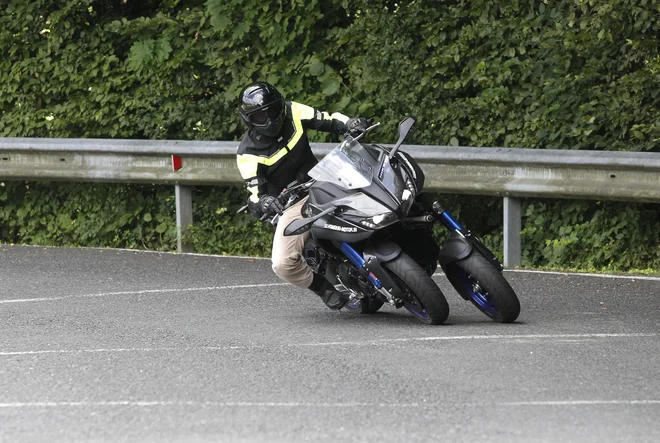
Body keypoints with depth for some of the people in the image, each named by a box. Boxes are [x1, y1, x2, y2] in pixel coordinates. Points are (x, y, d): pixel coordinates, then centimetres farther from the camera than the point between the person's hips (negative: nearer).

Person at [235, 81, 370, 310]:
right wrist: (263, 203, -38)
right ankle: (325, 288, 7)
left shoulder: (293, 113, -3)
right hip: (291, 204, -2)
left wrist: (350, 124, -19)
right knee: (283, 265, -21)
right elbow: (254, 196, -14)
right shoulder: (248, 154, -12)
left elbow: (328, 120, 3)